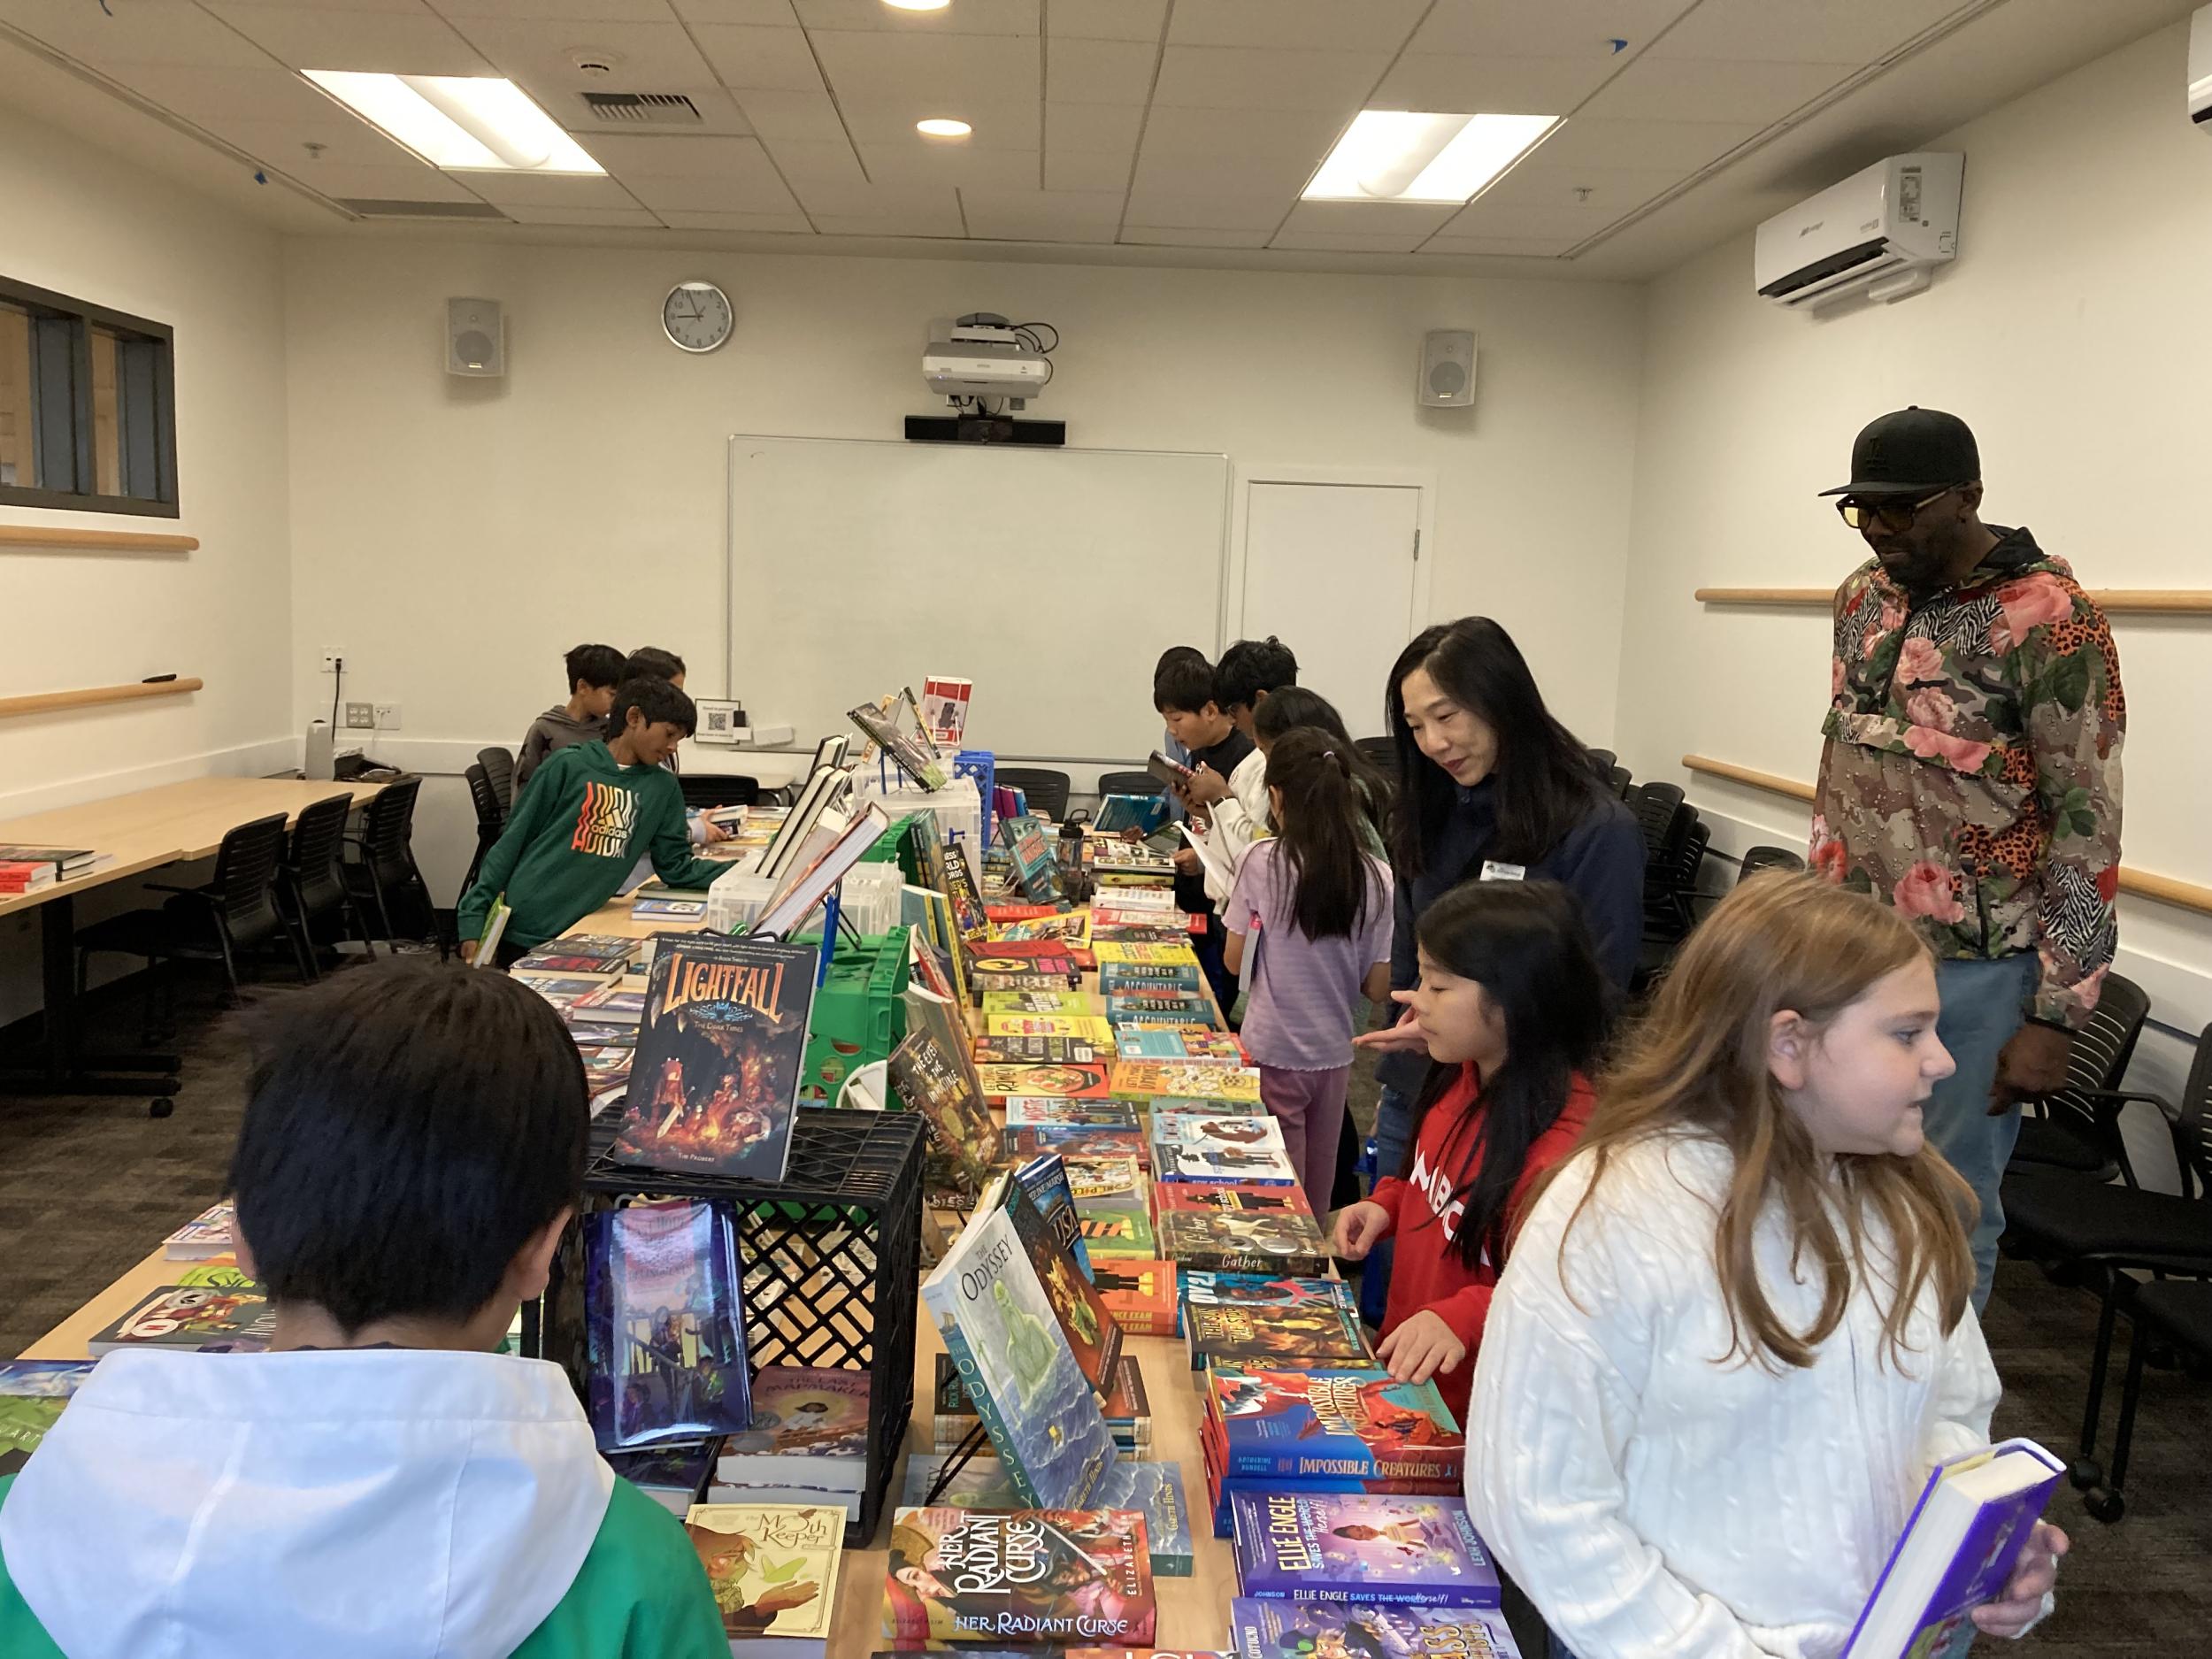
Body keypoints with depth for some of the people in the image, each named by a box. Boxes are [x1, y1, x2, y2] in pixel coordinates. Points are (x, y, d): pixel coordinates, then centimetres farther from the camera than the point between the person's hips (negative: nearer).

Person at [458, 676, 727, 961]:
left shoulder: (663, 787, 7)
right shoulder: (569, 765, -4)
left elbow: (675, 865, 10)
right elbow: (511, 843, -2)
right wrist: (474, 918, -6)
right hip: (521, 929, -3)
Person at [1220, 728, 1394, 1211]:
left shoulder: (1263, 863, -14)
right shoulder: (1375, 877, -7)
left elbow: (1234, 960, -5)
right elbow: (1377, 987, -2)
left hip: (1273, 1052, -3)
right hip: (1334, 1053, 3)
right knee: (1317, 1198, 19)